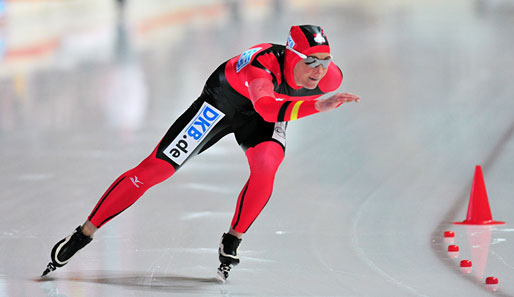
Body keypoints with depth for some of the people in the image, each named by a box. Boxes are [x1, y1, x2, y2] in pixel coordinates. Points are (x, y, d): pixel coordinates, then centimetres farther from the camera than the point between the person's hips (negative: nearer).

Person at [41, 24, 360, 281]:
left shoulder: (330, 77, -28)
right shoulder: (262, 64, -45)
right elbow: (268, 107, -64)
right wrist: (318, 105, -73)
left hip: (264, 112, 4)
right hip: (224, 100, -4)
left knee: (266, 166, -28)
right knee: (155, 168, -6)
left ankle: (232, 242, -5)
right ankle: (83, 235, 5)